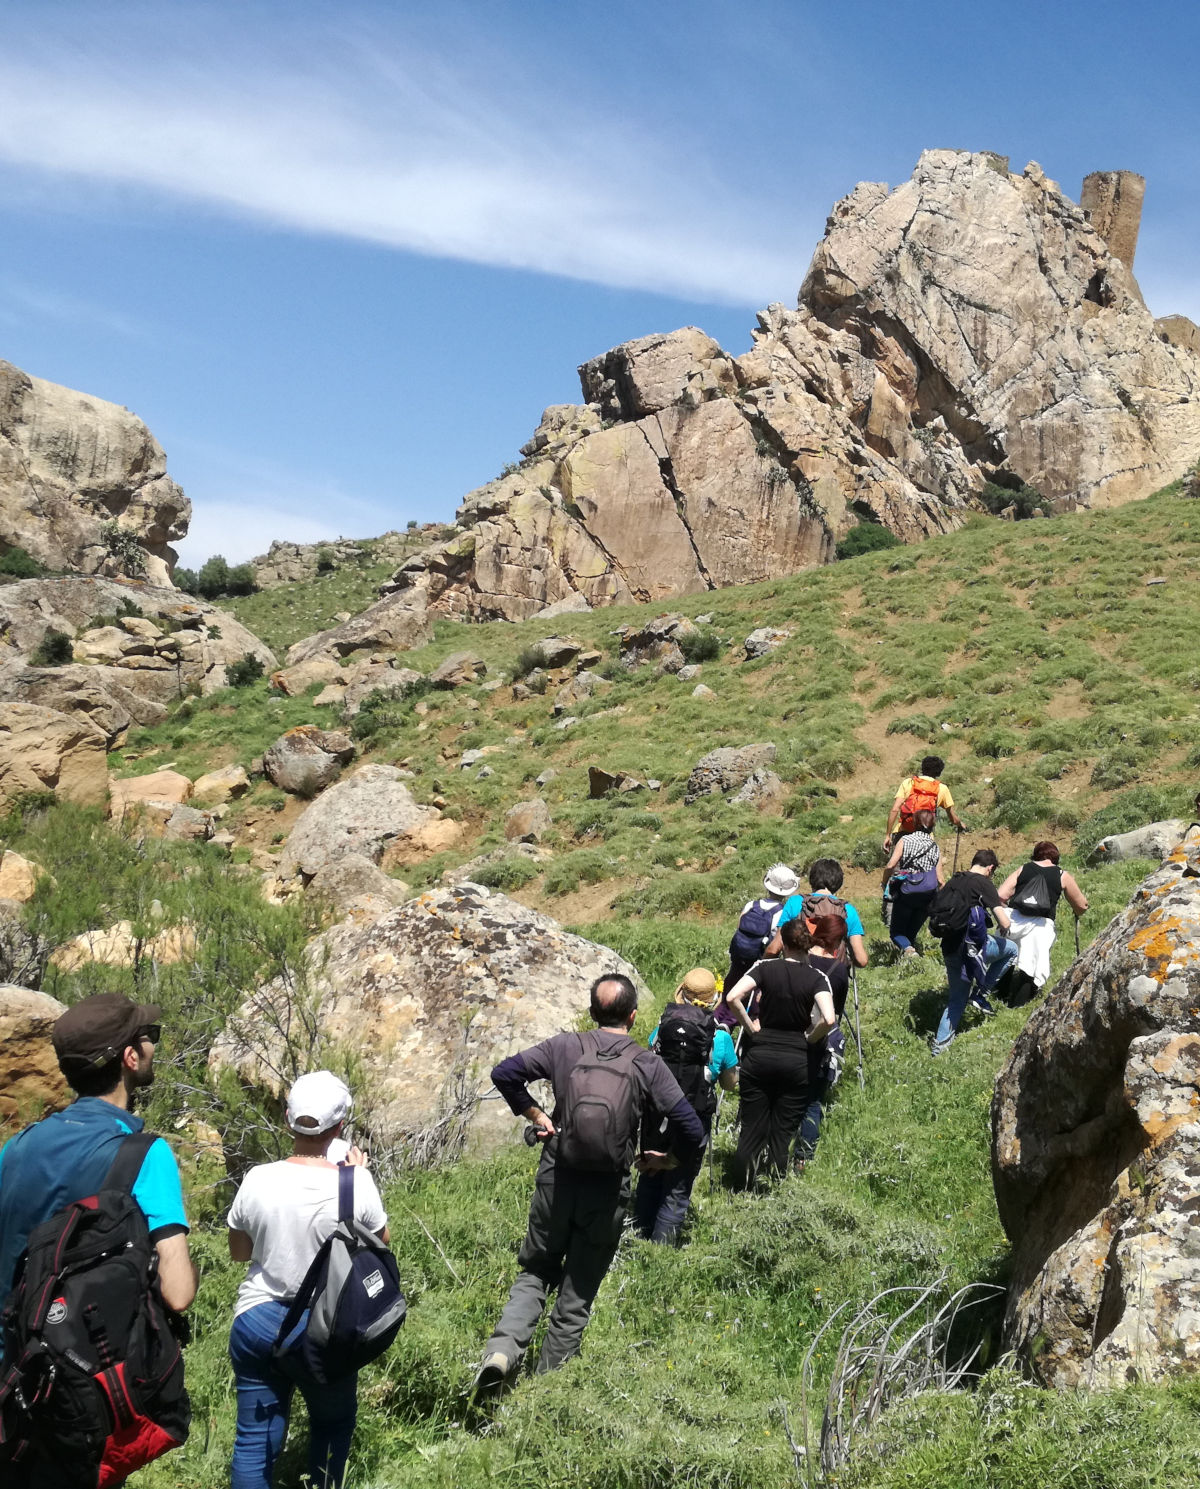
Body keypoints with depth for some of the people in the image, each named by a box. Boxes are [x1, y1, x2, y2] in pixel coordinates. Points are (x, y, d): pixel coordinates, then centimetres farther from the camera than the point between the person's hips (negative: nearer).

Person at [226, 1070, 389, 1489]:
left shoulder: (258, 1179, -11)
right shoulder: (356, 1185, -17)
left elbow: (238, 1251, 4)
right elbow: (380, 1245, 2)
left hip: (255, 1321, 2)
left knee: (256, 1438, 10)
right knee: (332, 1425, 21)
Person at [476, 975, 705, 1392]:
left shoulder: (565, 1047, -3)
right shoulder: (647, 1065, -6)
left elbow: (504, 1073, -5)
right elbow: (691, 1129, -12)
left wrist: (534, 1114, 7)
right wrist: (664, 1159, 7)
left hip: (557, 1180, 1)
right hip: (608, 1192, -1)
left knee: (535, 1273, 19)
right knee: (577, 1295, 14)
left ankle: (503, 1350, -4)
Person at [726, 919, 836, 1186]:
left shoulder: (765, 968, 1)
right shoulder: (817, 978, -2)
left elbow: (733, 997, -13)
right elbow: (828, 1019, -17)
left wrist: (750, 1027, 1)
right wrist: (808, 1039, 1)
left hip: (759, 1054, 1)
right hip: (796, 1059, 0)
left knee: (751, 1131, 6)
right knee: (782, 1136, 6)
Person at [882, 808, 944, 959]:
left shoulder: (905, 840, -1)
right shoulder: (936, 848, 8)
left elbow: (890, 865, -12)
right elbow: (940, 879, 4)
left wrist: (884, 885, 3)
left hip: (905, 893, -3)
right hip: (927, 898, 3)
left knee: (896, 931, 5)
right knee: (911, 932, 19)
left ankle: (907, 949, -24)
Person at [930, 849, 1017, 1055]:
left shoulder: (954, 880, 13)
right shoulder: (984, 883, -6)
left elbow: (935, 911, 20)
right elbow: (1005, 923, -9)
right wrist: (1003, 927, 14)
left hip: (949, 947, 7)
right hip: (972, 946, -7)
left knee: (957, 997, 20)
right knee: (1011, 949, 18)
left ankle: (940, 1043, 15)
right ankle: (982, 995, 12)